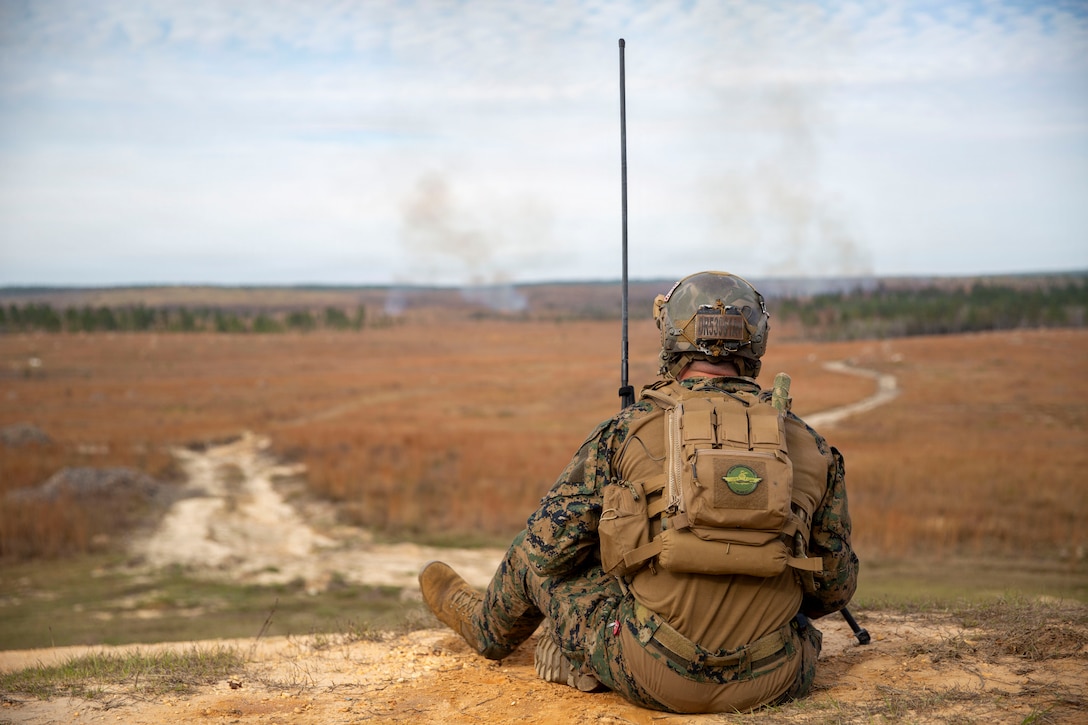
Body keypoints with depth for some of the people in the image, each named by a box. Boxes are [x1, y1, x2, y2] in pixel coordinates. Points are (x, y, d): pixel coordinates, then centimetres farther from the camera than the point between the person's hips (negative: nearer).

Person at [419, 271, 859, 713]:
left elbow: (547, 547, -1)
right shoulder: (812, 448, 2)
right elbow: (836, 589, 8)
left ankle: (490, 626, 52)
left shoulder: (628, 432, -5)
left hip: (655, 679, -2)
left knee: (540, 557, 23)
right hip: (774, 684, 3)